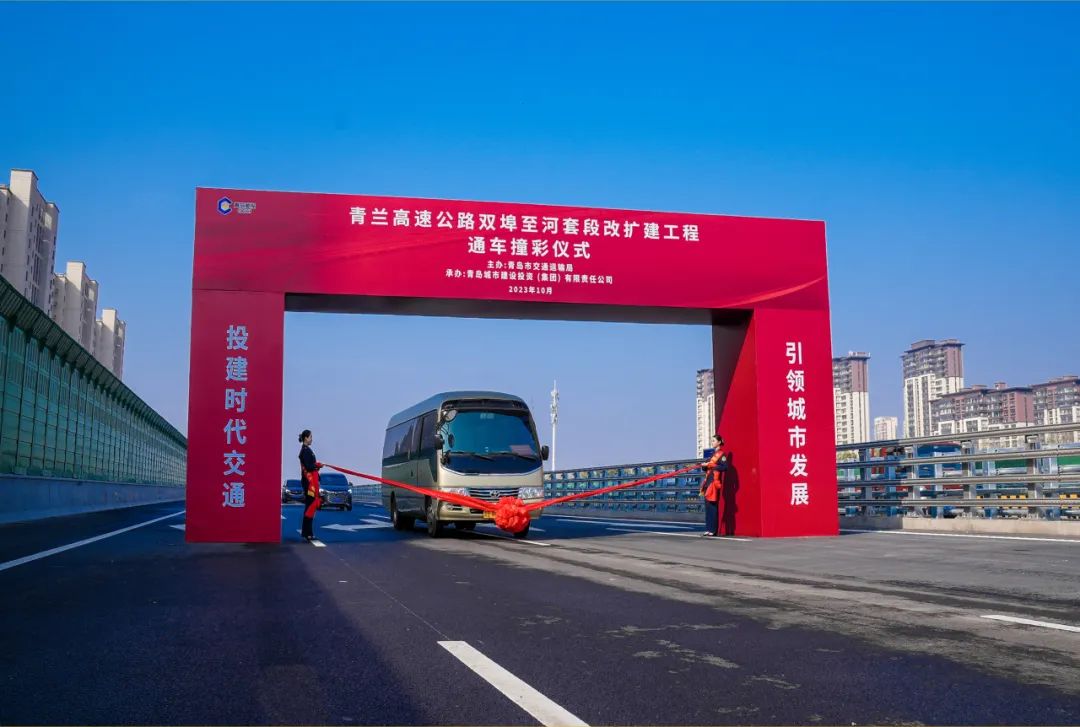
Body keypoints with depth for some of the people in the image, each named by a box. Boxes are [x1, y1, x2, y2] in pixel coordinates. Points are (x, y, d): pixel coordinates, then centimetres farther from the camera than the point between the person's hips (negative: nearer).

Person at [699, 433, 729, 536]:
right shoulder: (713, 453, 20)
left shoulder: (721, 454, -4)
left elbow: (724, 467, -17)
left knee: (713, 505, -9)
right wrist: (704, 465, 0)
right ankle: (708, 529, 11)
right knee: (708, 506, 7)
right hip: (708, 481, 8)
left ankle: (713, 530, -7)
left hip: (714, 482, -8)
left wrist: (710, 465, -17)